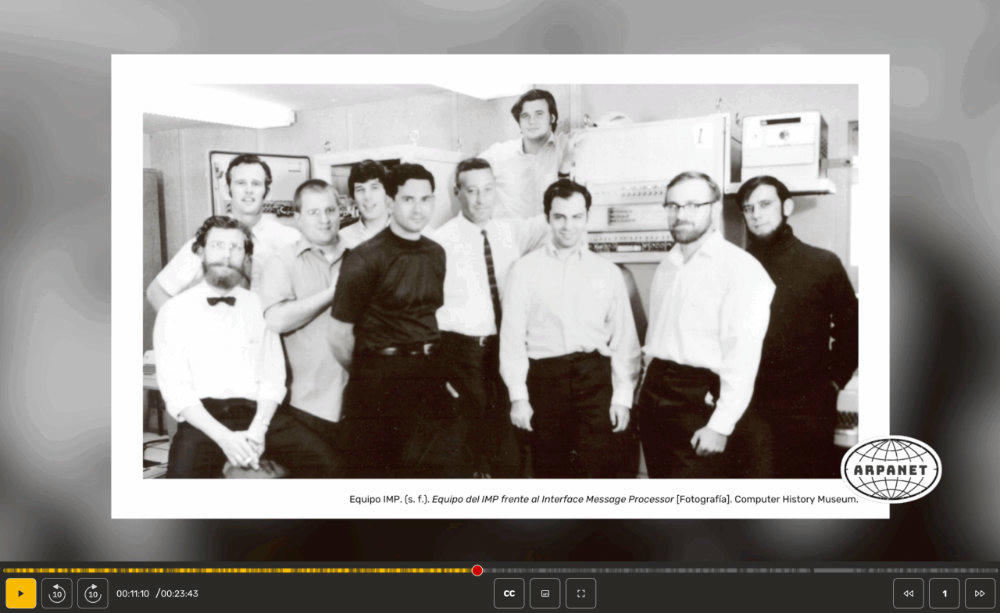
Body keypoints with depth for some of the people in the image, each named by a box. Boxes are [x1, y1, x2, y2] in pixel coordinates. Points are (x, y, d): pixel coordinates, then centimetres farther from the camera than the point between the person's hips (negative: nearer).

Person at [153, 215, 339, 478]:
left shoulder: (259, 306, 14)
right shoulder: (174, 311, 6)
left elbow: (273, 377, 7)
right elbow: (174, 389, -3)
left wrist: (257, 430, -12)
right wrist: (224, 437, -17)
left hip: (257, 413, 3)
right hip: (202, 419, -3)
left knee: (319, 457, -20)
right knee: (185, 472, -34)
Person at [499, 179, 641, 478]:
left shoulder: (608, 272, 9)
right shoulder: (525, 270, 5)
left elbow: (624, 340, 8)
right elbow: (512, 336, 2)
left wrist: (623, 396, 2)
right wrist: (518, 395, -3)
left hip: (595, 380, 0)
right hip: (544, 378, 0)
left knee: (600, 467, -8)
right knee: (551, 469, 7)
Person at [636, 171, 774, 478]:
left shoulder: (740, 267, -10)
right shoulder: (667, 266, 15)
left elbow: (742, 357, -15)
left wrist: (721, 425, -19)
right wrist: (643, 394, 12)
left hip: (700, 399, -7)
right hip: (654, 393, 7)